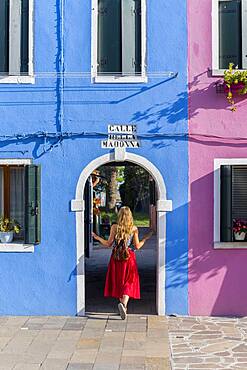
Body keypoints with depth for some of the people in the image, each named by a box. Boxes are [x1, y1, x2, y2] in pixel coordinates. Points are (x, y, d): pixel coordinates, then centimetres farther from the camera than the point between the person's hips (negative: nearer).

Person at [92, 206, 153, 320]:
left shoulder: (114, 227, -5)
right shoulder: (134, 229, -4)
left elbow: (108, 244, -3)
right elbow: (137, 246, -2)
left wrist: (97, 238, 11)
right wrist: (145, 238, 14)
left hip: (116, 257, 1)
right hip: (129, 257, -1)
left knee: (118, 282, 15)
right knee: (129, 282, 1)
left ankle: (122, 304, 24)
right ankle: (124, 303, -21)